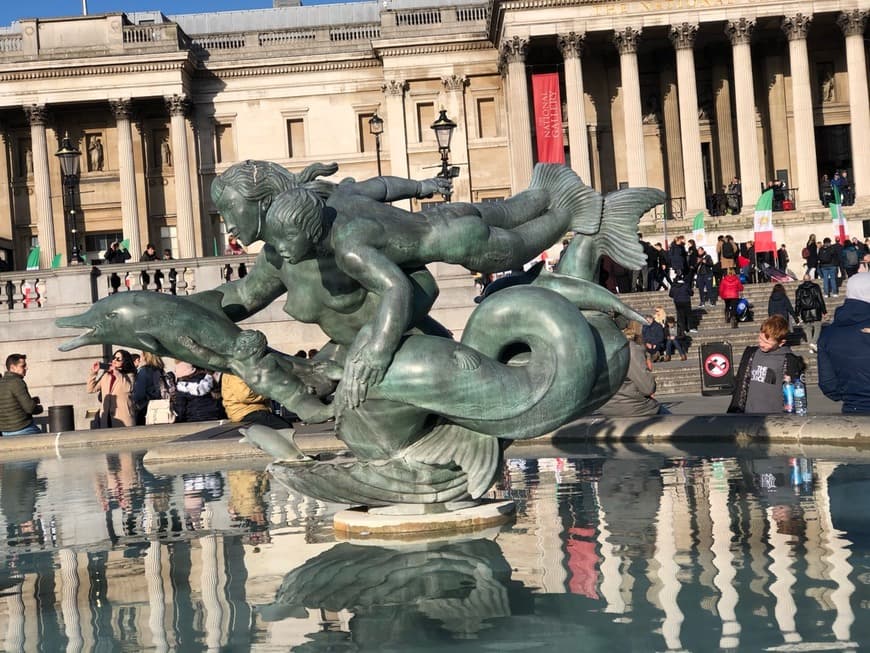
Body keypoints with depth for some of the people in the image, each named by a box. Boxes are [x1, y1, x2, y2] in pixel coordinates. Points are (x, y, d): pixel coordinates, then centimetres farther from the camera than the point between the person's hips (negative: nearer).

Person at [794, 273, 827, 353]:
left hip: (805, 313, 2)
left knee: (808, 329, 9)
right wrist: (824, 311, 2)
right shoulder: (815, 287, -2)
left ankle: (811, 347, 5)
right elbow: (820, 300, -3)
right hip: (815, 311, -2)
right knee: (817, 327, 7)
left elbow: (797, 302, 4)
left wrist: (797, 314, 8)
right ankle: (814, 342, -14)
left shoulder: (799, 289, 4)